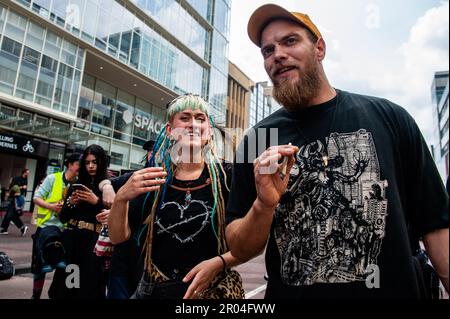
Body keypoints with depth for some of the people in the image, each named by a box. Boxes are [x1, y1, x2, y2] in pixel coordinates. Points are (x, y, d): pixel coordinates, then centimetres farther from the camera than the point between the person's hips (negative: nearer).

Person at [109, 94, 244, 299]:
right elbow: (118, 237, -2)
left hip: (210, 290, -2)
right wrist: (121, 198, -20)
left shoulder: (225, 177, -11)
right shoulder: (152, 178, -4)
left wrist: (219, 262, -23)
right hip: (152, 290, 3)